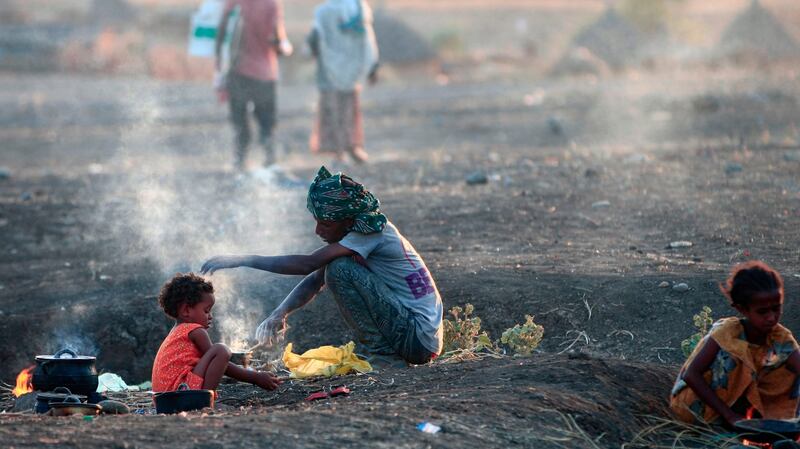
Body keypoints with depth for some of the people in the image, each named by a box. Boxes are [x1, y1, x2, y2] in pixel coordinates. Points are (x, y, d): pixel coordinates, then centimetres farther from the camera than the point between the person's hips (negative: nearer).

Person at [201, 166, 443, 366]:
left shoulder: (372, 233, -19)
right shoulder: (354, 231, 9)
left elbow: (307, 264, -26)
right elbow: (314, 281, 10)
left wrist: (241, 260, -24)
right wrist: (280, 313, -5)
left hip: (421, 338, -9)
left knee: (341, 269, -18)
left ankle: (383, 355, -11)